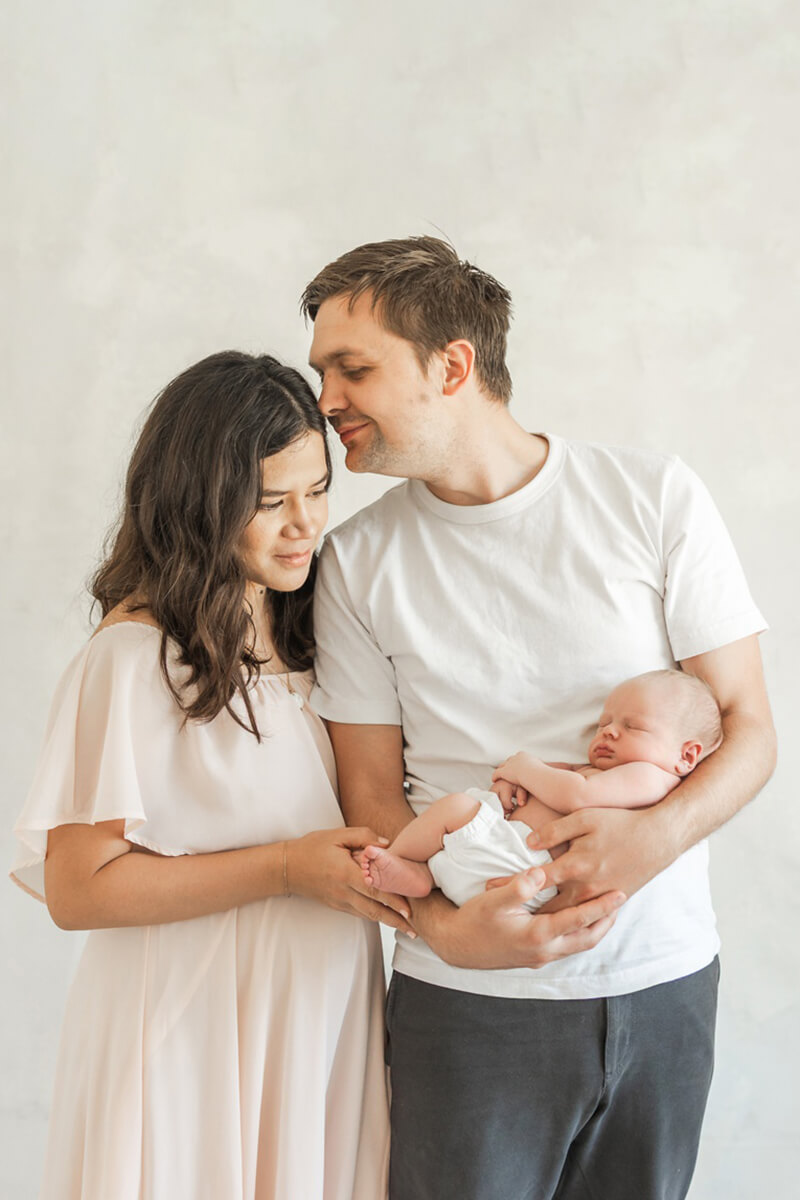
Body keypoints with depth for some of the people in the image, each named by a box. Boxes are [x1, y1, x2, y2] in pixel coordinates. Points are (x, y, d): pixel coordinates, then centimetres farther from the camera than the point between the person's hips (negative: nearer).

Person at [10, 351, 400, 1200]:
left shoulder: (308, 631, 5)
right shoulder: (136, 658, -17)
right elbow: (78, 889, -18)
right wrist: (287, 868, -20)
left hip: (323, 1010, 7)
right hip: (193, 1033, -6)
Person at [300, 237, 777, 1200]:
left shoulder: (654, 498, -4)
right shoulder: (357, 562, -2)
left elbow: (748, 727, -2)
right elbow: (371, 790, 0)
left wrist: (656, 835, -21)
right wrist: (445, 926, -18)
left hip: (664, 981, 1)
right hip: (465, 999, 0)